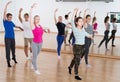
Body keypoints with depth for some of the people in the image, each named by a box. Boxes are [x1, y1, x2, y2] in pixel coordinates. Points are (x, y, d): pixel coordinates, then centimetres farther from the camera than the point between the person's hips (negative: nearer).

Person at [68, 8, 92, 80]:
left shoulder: (83, 29, 4)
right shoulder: (75, 29, -14)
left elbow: (85, 34, 25)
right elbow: (72, 21, -29)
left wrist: (89, 35, 44)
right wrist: (74, 12, -37)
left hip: (82, 46, 7)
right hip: (77, 46, -7)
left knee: (76, 59, 23)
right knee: (77, 61, -1)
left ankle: (70, 67, 49)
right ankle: (76, 75, 12)